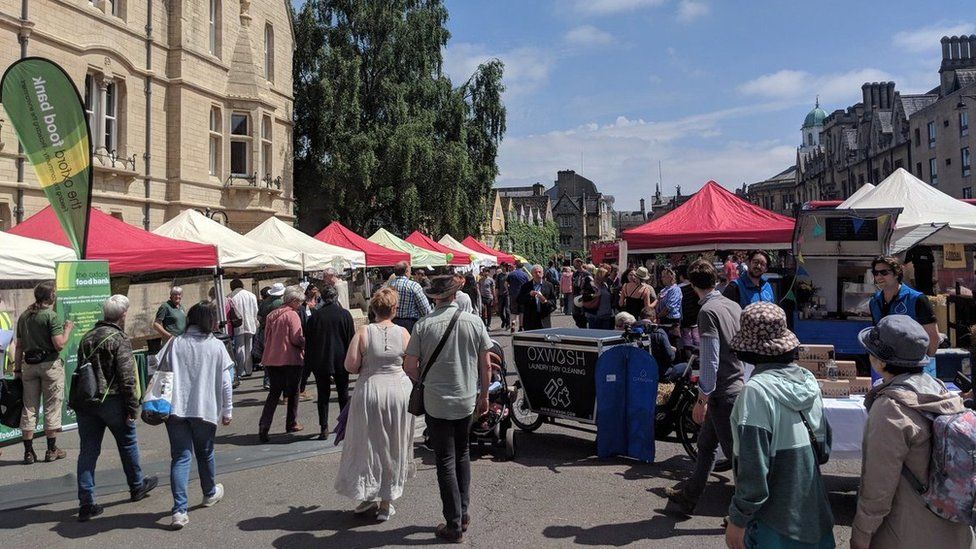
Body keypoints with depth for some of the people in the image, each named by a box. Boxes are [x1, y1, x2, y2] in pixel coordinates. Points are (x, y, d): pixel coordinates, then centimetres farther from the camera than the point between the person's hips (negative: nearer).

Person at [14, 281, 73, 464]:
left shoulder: (24, 316, 9)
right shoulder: (52, 316, -11)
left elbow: (19, 346, 11)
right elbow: (59, 344, -18)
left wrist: (17, 369, 16)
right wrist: (67, 329, -2)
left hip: (28, 365, 6)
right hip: (50, 364, -6)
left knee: (29, 407, 9)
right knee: (52, 406, 4)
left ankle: (28, 452, 12)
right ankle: (52, 450, 9)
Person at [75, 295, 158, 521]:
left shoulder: (87, 337, 11)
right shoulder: (120, 339, -13)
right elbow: (127, 377, -17)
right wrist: (133, 407, -11)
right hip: (111, 400, -6)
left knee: (87, 451, 6)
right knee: (128, 443, 14)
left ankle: (86, 503, 5)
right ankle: (137, 486, 30)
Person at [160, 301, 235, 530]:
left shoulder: (175, 343, 1)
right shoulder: (216, 346, -3)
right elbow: (225, 382, -3)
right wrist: (227, 411, 6)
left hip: (175, 408, 1)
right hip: (205, 409, -1)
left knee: (180, 457, 2)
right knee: (205, 453, 18)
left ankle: (179, 510, -9)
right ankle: (210, 494, 39)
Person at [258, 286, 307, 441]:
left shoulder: (271, 315, 8)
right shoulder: (292, 315, -12)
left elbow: (266, 338, 14)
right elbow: (296, 339, -17)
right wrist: (307, 343, 0)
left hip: (272, 359, 6)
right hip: (291, 360, -6)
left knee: (274, 393, 10)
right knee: (293, 393, 12)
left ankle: (264, 427, -3)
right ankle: (291, 424, 21)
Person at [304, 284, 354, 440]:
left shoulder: (315, 316, -4)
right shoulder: (345, 314, -6)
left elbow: (308, 341, 0)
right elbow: (351, 338, -2)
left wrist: (309, 363, 8)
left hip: (320, 361, 0)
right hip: (340, 360, 0)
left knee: (323, 394, 7)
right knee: (343, 394, 13)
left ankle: (324, 428, 4)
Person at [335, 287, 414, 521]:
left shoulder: (363, 332, -9)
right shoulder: (403, 333, -5)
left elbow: (350, 366, -12)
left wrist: (368, 367, 7)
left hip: (370, 390, -1)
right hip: (399, 390, 1)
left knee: (368, 444, 14)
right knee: (393, 447, 13)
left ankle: (367, 496, 23)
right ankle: (386, 502, 21)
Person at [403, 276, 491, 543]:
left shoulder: (424, 325, -13)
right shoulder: (474, 322, -6)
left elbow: (409, 366, -9)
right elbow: (485, 365, 0)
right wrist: (484, 395, 12)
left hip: (436, 402, -3)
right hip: (467, 400, 3)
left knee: (446, 462, 6)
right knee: (462, 455, 21)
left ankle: (454, 524, 11)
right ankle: (463, 513, 27)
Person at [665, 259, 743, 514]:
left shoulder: (708, 311, -18)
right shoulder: (733, 305, 7)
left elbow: (710, 360, -21)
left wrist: (702, 400, -15)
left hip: (724, 392, -9)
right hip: (739, 385, 9)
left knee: (735, 452, 0)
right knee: (706, 443, 19)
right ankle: (688, 495, 32)